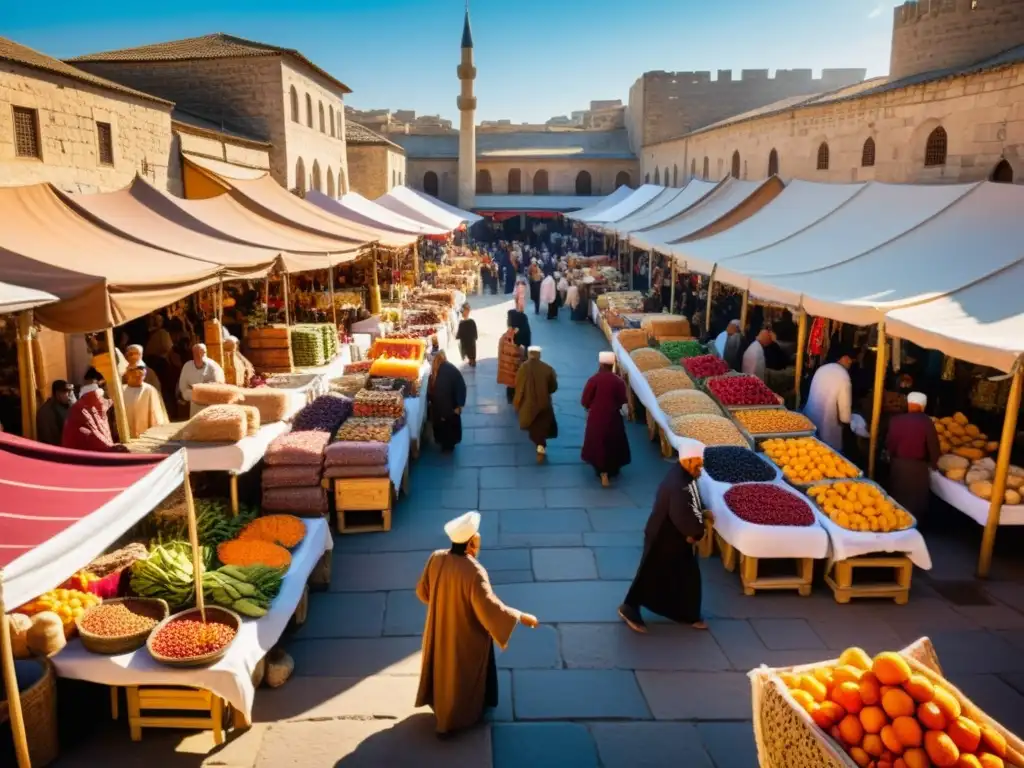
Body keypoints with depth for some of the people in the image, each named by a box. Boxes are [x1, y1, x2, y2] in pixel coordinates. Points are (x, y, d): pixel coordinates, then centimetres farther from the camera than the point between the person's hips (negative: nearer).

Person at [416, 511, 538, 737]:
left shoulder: (436, 558, -15)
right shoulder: (474, 572, -35)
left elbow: (422, 591, -2)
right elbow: (489, 607, -35)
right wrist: (521, 617, -25)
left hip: (440, 629, 6)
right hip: (465, 636, -6)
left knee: (442, 665, 30)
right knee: (460, 676, 18)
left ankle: (436, 701, 55)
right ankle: (452, 721, 36)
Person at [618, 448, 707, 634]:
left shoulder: (684, 475, -2)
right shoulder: (677, 485, -33)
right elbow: (681, 517, -35)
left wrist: (702, 515, -5)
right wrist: (696, 533, -17)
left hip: (677, 536, 9)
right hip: (663, 538, -9)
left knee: (688, 576, 19)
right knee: (651, 576, 7)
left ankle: (687, 615, 37)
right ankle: (629, 609, 26)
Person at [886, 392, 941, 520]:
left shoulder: (896, 420, -4)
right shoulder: (926, 422, -11)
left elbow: (889, 442, 3)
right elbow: (933, 445, -6)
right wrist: (933, 462, 11)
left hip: (898, 464, 3)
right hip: (918, 466, -3)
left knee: (897, 497, 17)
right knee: (915, 499, 11)